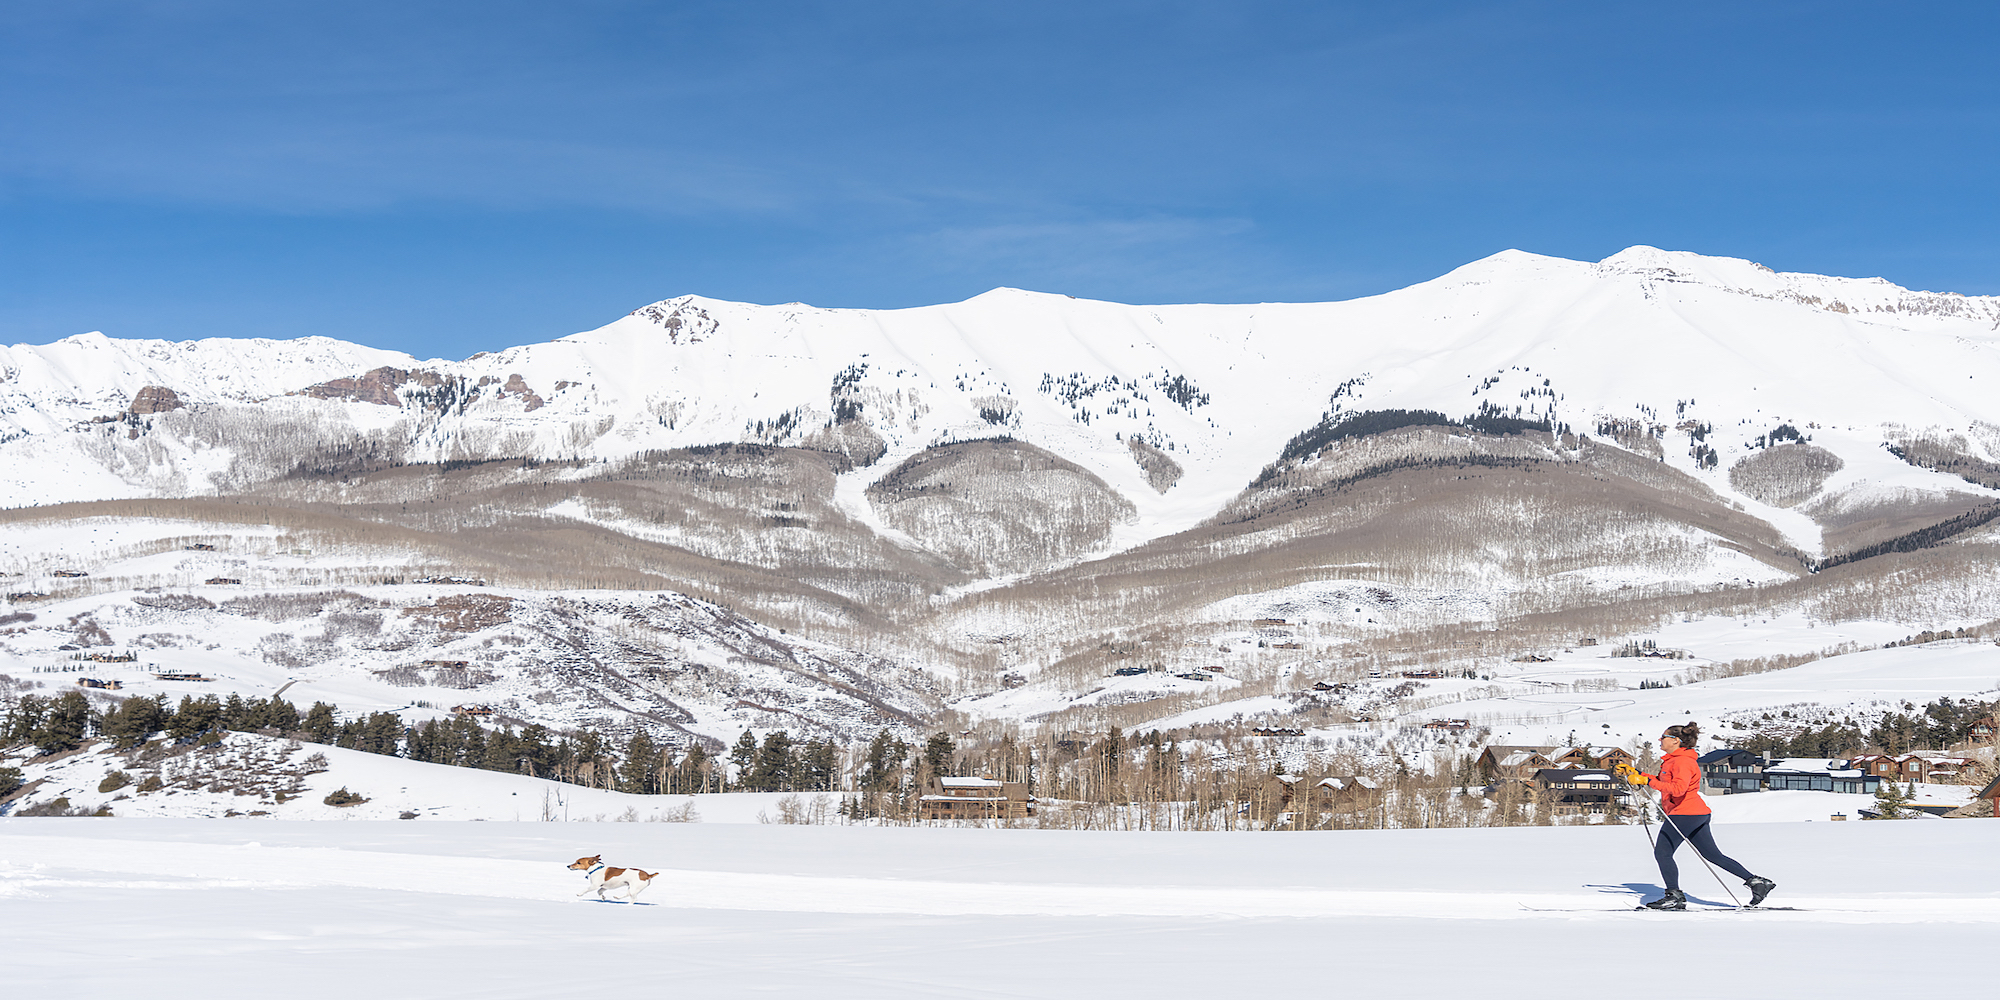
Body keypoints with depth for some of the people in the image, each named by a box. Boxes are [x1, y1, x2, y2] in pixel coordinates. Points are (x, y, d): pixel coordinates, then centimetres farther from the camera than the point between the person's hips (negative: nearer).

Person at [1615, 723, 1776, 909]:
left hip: (1685, 813, -11)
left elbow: (1678, 788, -28)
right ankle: (1755, 881, 10)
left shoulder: (1682, 762, -14)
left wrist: (1647, 781, -31)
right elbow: (1661, 782, 27)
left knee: (1662, 852, -8)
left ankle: (1675, 896, -8)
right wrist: (1635, 774, 19)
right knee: (1712, 855, 11)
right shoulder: (1673, 760, 18)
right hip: (1697, 815, 11)